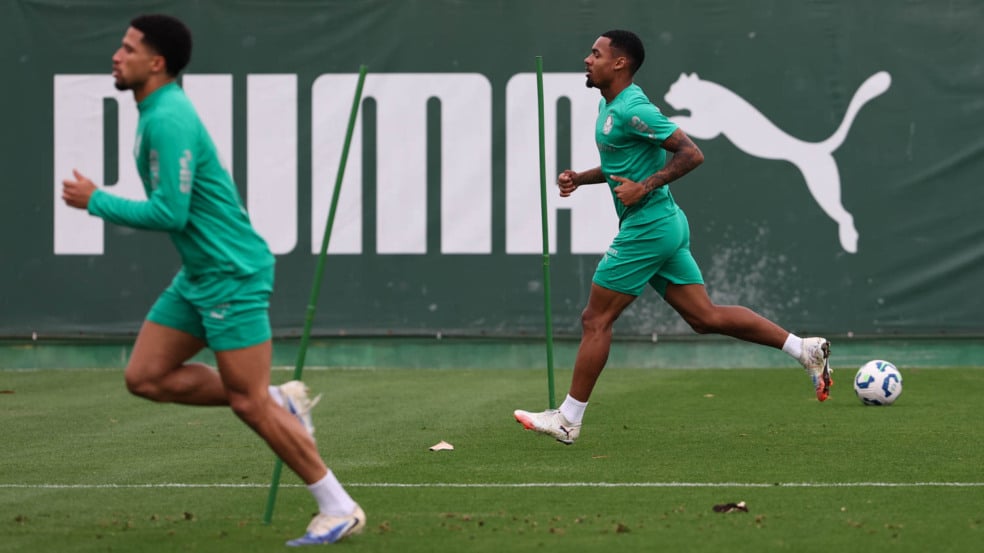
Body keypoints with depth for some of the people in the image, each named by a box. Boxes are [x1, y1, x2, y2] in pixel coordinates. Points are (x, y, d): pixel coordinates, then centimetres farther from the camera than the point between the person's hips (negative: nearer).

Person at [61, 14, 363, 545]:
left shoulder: (169, 120, -20)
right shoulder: (156, 114, 11)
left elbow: (170, 214, -24)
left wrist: (96, 201, -14)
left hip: (232, 274, -10)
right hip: (198, 276, 10)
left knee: (250, 403, -7)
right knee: (145, 376, 7)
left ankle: (339, 509, 2)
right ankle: (280, 402, 14)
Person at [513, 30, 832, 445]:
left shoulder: (632, 109, -17)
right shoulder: (609, 105, 14)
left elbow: (691, 154, -19)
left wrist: (644, 187, -21)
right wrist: (580, 178, 14)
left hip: (647, 227, -10)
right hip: (665, 225, 10)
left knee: (595, 319, -3)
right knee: (705, 317, 8)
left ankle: (568, 419, 4)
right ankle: (804, 349, 8)